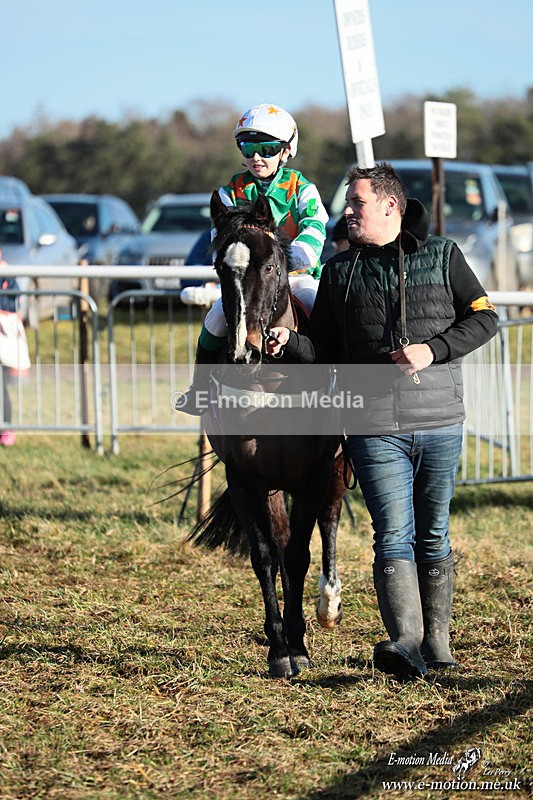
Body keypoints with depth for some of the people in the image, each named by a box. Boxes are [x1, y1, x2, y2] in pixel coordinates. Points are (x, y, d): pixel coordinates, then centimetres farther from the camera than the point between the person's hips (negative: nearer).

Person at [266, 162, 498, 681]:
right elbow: (326, 355, 10)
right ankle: (406, 644, -22)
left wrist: (433, 350, -11)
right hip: (374, 428, 0)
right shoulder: (339, 272, 10)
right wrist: (288, 343, -11)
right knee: (394, 536, -11)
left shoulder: (441, 256, 6)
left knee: (433, 536, 9)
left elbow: (484, 317, 4)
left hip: (440, 423, 0)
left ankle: (437, 642, 18)